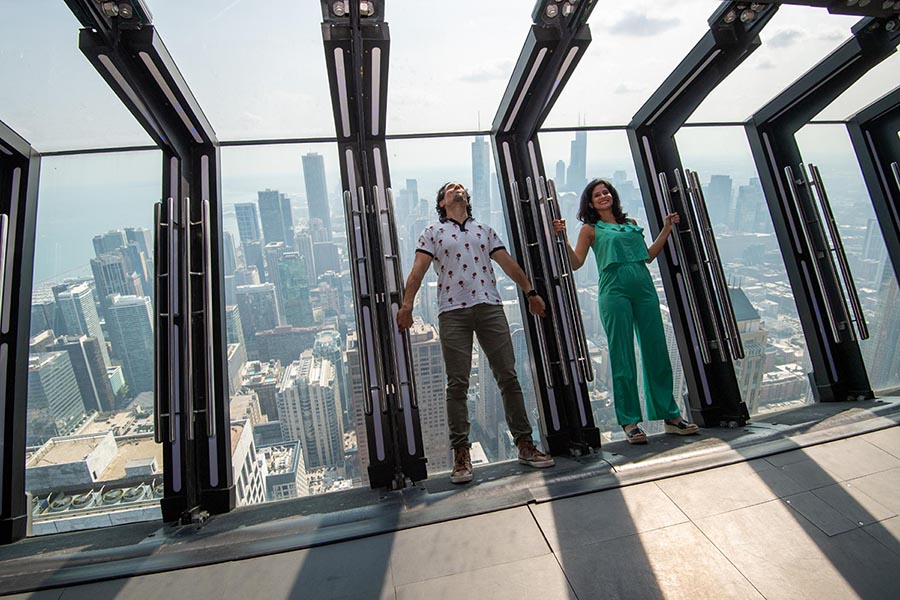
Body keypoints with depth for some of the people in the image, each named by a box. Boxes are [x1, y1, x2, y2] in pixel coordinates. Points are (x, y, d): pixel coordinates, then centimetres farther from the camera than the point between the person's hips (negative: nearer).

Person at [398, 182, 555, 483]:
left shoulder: (485, 230, 22)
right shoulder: (432, 233, 13)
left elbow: (508, 263, 20)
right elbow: (418, 270, 0)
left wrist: (530, 291, 16)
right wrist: (407, 304, -13)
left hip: (490, 307, 3)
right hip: (453, 312, -2)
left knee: (508, 376, 2)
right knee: (457, 384, -2)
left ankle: (524, 443, 13)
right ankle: (461, 453, 8)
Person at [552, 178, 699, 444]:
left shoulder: (631, 223, 21)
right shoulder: (591, 229, 8)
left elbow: (648, 255, 24)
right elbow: (575, 263, 0)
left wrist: (666, 229, 25)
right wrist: (562, 237, -9)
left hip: (644, 287, 5)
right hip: (614, 290, -4)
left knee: (657, 352, 7)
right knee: (623, 358, -3)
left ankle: (671, 415, 20)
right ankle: (630, 422, 7)